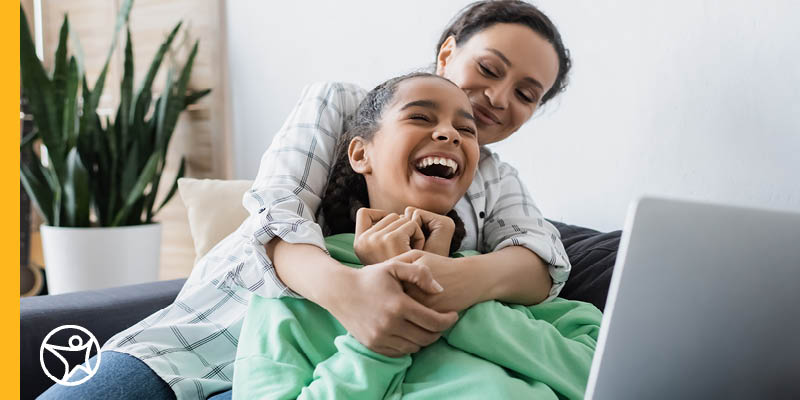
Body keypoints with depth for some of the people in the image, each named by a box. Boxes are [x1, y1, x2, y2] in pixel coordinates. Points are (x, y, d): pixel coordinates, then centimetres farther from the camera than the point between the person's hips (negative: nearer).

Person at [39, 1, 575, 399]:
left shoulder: (496, 182, 13)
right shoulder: (338, 105, 4)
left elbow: (544, 263, -7)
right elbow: (277, 213, -13)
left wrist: (471, 277, -34)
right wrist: (343, 288, -37)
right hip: (209, 331, 0)